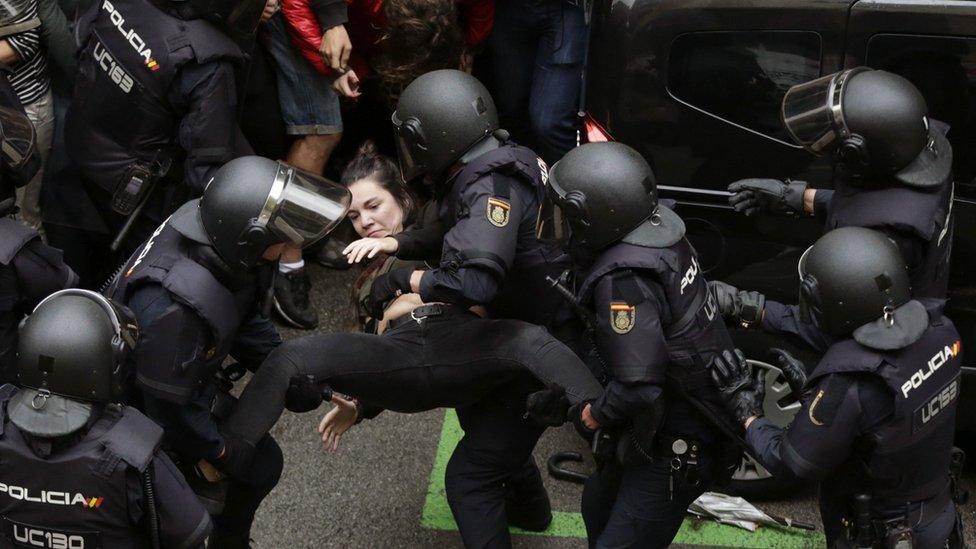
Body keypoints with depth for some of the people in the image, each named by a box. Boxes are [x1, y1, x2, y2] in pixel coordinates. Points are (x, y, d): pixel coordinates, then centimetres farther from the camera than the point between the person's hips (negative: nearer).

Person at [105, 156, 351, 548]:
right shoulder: (173, 307, -43)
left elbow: (246, 319, 1)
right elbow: (168, 406, -28)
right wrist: (220, 451, -13)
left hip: (193, 384, 8)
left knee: (263, 463, 15)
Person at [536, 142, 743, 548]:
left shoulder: (623, 280, -31)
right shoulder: (654, 224, -6)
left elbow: (638, 387, -31)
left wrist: (594, 416, -13)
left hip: (679, 441, -9)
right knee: (599, 507, 25)